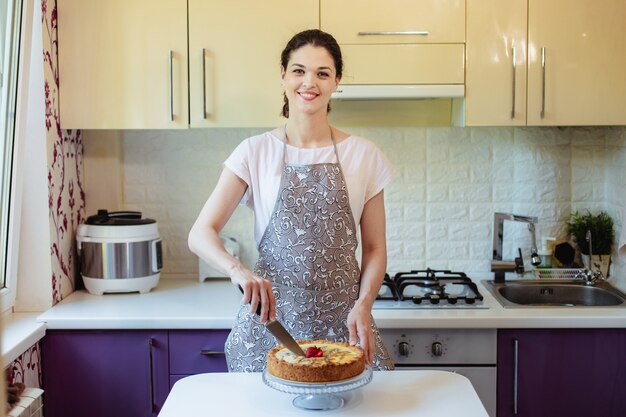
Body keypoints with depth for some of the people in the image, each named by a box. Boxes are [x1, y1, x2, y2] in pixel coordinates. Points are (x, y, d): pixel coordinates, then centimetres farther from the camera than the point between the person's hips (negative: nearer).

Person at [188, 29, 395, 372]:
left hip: (341, 320, 1)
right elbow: (200, 234, -7)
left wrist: (363, 304, -11)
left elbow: (374, 248, 6)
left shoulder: (364, 156, 1)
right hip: (269, 317, 0)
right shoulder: (255, 152, -1)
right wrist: (238, 270, -26)